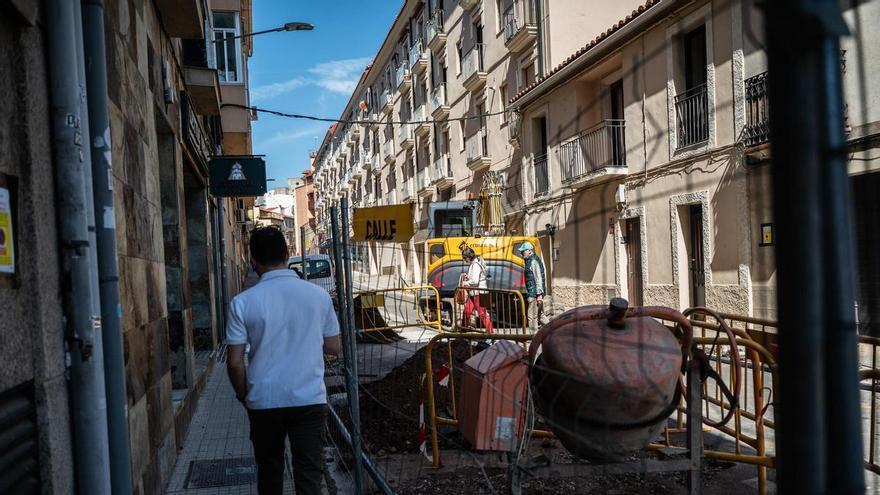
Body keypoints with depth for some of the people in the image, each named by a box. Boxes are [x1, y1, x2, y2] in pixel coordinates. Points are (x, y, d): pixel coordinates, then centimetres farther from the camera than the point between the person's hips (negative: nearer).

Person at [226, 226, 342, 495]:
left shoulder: (243, 302, -8)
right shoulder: (319, 295, -3)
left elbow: (235, 362, -7)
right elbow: (333, 348, 6)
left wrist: (243, 395, 10)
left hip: (264, 402, 0)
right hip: (310, 400, 0)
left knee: (269, 470, 20)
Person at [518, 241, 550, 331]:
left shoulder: (534, 261, -14)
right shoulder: (529, 261, 17)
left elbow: (539, 278, -19)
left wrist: (539, 294, -22)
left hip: (535, 294, -10)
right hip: (532, 293, 10)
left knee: (532, 316, -5)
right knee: (540, 315, 16)